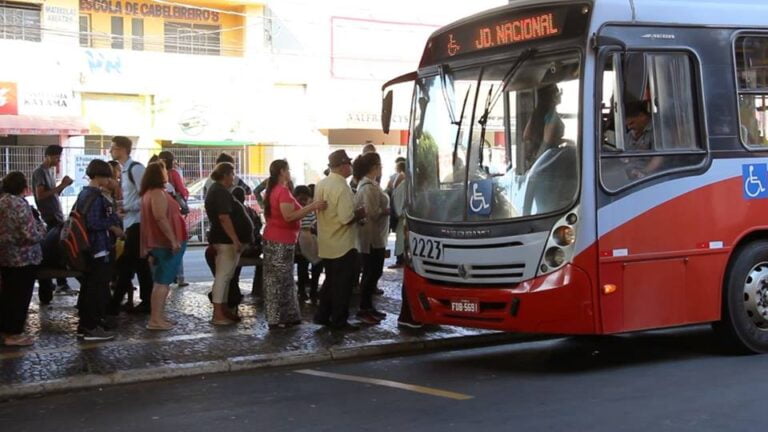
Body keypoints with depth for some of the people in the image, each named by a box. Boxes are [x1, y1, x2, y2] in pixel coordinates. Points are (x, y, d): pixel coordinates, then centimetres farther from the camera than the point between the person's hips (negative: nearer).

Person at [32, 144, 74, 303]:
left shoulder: (52, 171, 16)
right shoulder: (39, 172, -10)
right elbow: (40, 196, -18)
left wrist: (63, 186, 1)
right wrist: (61, 186, -18)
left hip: (57, 215, 8)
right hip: (48, 218, -8)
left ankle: (61, 282, 17)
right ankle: (45, 290, -1)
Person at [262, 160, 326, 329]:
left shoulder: (272, 190, 12)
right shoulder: (283, 191, -17)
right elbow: (289, 216, -27)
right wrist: (313, 206, -28)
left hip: (272, 238, 10)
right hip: (282, 240, -10)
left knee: (275, 279, 12)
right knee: (281, 279, -4)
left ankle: (276, 316, 18)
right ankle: (278, 319, -1)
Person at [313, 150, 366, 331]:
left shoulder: (321, 184, 5)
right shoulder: (342, 187, -21)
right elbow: (347, 218, -26)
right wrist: (361, 212, -8)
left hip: (326, 245, 8)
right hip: (343, 246, -8)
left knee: (330, 281, 20)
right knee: (343, 284, 3)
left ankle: (322, 316, 24)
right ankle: (339, 321, 9)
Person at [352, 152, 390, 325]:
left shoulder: (366, 184, 14)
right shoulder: (370, 187, -19)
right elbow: (373, 213, -23)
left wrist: (385, 208, 5)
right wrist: (389, 210, -11)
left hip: (373, 236, 10)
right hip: (373, 237, -10)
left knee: (371, 273, 15)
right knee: (372, 273, -4)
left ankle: (367, 307, 21)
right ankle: (364, 310, 2)